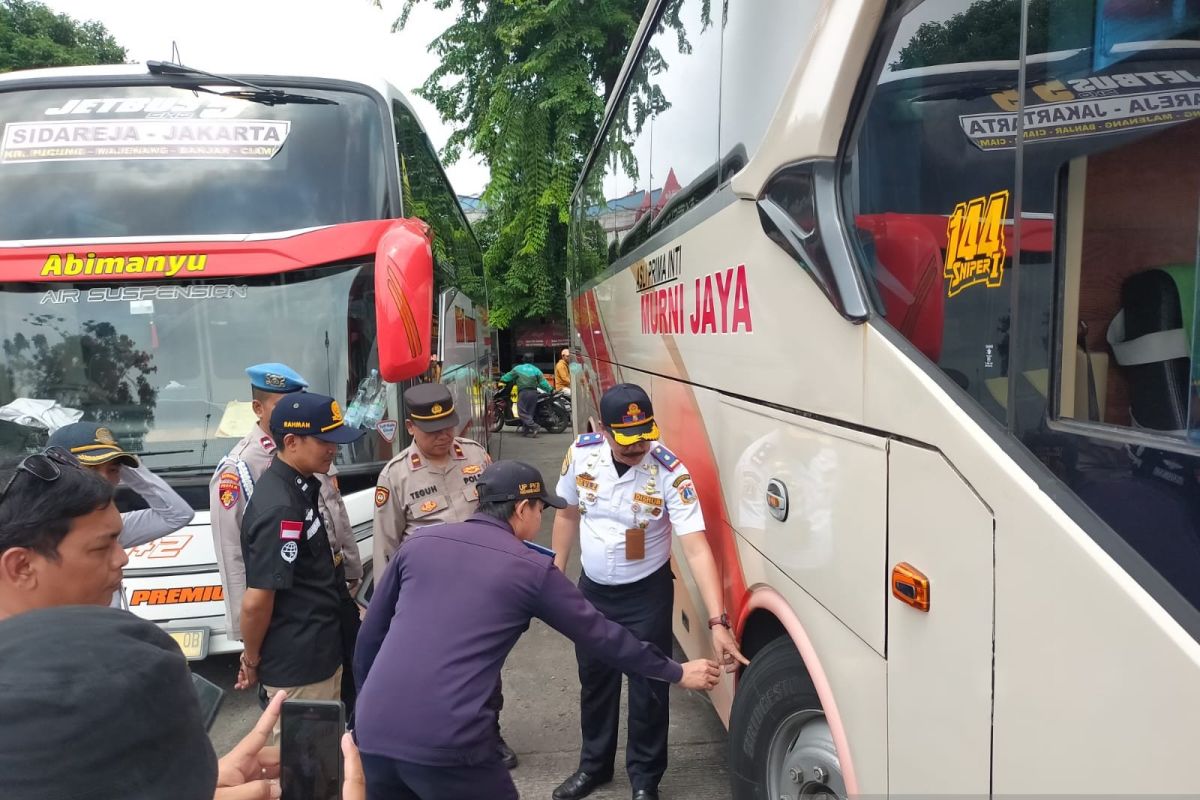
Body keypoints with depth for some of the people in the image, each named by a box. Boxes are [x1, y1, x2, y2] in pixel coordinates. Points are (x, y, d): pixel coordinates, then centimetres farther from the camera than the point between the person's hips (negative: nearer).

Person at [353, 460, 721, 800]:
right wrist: (677, 672, 20)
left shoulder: (420, 542, 10)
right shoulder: (532, 569, -1)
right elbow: (602, 636, 7)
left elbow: (370, 633, 15)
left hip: (373, 733, 5)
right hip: (446, 743, -5)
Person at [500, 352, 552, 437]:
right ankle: (525, 430, 8)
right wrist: (550, 390, 13)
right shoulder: (536, 370, 10)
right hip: (533, 392, 4)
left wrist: (502, 379, 33)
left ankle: (533, 426, -21)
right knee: (529, 412, 10)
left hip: (523, 392, -4)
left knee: (522, 412, -4)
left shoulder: (518, 368, 5)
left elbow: (508, 377, 14)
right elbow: (543, 382, 5)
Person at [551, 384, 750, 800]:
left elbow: (696, 549, -29)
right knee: (594, 682, 21)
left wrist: (718, 621, -36)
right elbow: (568, 514, 3)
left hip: (647, 594, -3)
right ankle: (593, 765, 44)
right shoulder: (581, 453, -14)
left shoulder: (671, 473, -25)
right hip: (592, 589, 4)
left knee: (648, 689, 8)